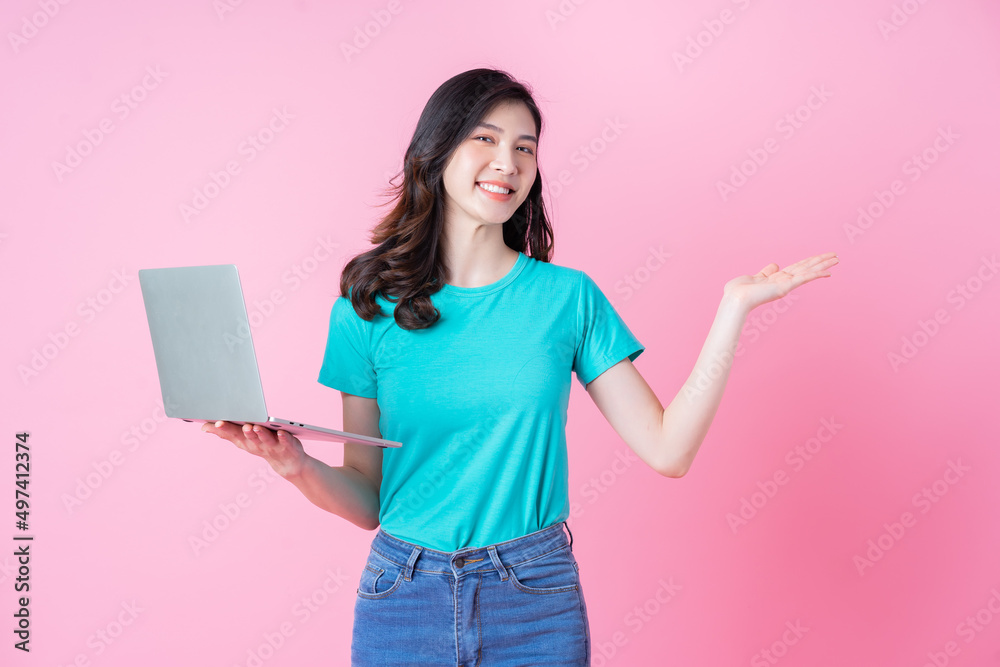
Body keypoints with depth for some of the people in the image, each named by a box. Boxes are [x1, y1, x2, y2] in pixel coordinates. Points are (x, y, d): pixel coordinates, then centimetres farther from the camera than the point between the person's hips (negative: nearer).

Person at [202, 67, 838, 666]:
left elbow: (667, 449, -7)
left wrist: (734, 306, -9)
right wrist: (298, 466, -20)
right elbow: (366, 500, 0)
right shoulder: (369, 308, -3)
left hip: (537, 603, 0)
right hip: (405, 601, 0)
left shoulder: (568, 296, -2)